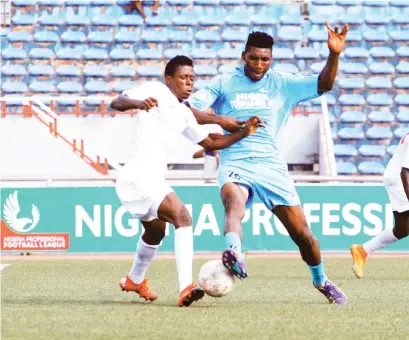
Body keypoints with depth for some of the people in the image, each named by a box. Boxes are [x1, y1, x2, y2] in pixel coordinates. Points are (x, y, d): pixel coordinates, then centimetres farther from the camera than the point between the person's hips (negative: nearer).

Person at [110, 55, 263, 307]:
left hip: (152, 180, 10)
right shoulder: (156, 91, -7)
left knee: (156, 231, 31)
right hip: (140, 176, -10)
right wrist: (138, 103, -41)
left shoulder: (184, 114, 17)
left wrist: (245, 132, 7)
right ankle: (186, 287, -36)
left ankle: (135, 280, 56)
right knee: (182, 216, -25)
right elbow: (116, 102, -19)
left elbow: (211, 142, 19)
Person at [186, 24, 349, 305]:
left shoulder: (282, 84, 9)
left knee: (301, 230, 0)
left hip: (271, 164, 2)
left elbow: (323, 85, 1)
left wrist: (334, 55, -16)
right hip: (235, 163, -2)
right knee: (234, 202, -38)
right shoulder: (224, 83, 6)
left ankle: (321, 280, 24)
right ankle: (234, 255, -64)